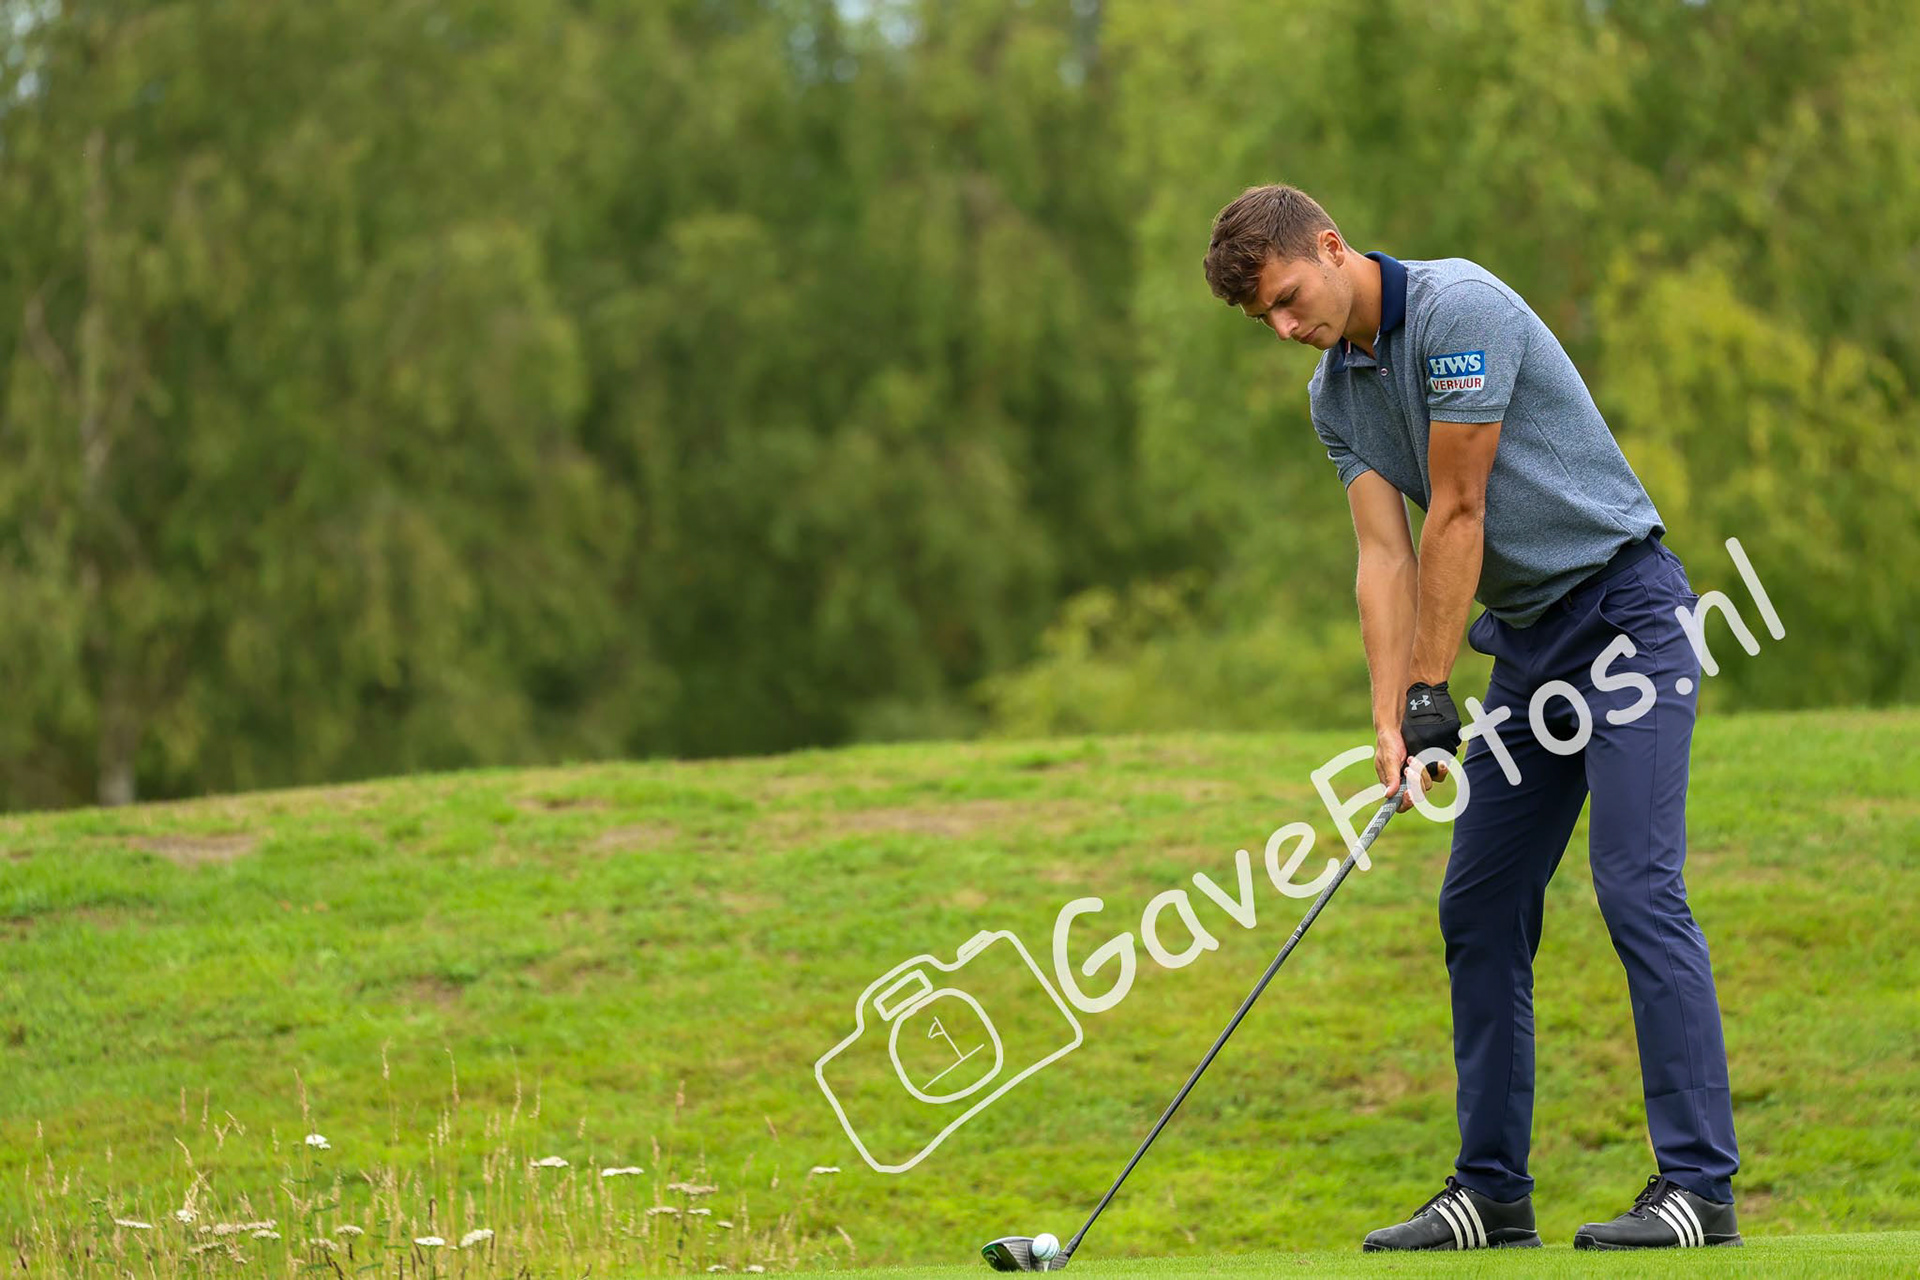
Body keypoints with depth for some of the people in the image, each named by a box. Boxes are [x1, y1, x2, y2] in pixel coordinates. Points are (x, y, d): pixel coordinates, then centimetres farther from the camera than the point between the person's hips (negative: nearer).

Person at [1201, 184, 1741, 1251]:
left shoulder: (1458, 308, -17)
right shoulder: (1335, 395, 9)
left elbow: (1457, 515, -16)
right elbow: (1387, 555, 1)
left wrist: (1432, 692, -13)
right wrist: (1389, 721, -11)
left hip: (1625, 607, -9)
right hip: (1528, 642, 9)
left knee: (1637, 886, -17)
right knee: (1479, 907, 5)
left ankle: (1699, 1184, -18)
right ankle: (1492, 1190, 9)